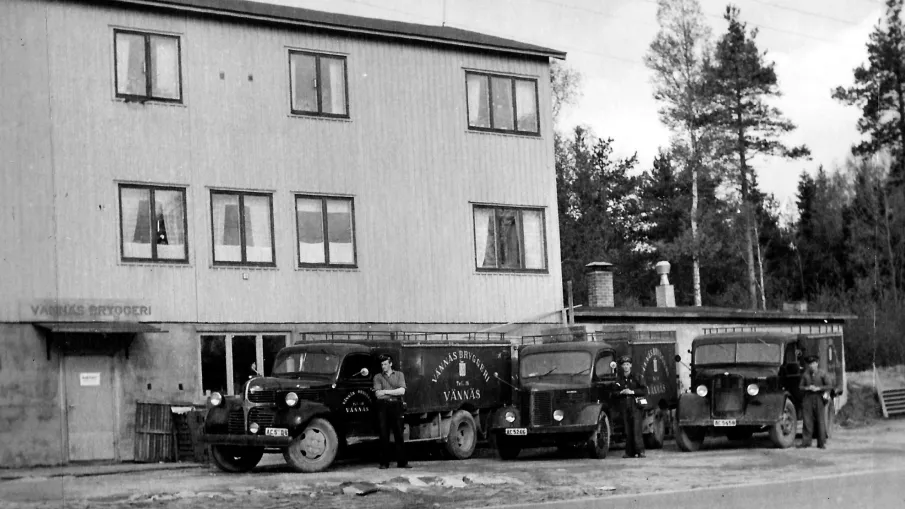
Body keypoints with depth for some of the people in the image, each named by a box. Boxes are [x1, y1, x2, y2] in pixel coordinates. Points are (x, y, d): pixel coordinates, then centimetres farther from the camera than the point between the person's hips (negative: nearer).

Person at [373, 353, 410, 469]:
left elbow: (402, 391, -3)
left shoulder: (399, 375, 11)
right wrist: (394, 392, -8)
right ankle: (384, 462, 4)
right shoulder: (378, 377, 10)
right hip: (383, 406, 0)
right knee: (384, 435, 0)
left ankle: (402, 462, 1)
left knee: (399, 434, -1)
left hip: (396, 406, 0)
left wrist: (386, 391, -7)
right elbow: (378, 394, -4)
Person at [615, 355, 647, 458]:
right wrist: (621, 392, -8)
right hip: (624, 406, 3)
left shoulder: (636, 377, 6)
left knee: (636, 429, -12)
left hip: (635, 406, -3)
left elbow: (644, 391, 0)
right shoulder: (618, 379, 11)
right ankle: (630, 452, 6)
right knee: (627, 430, 2)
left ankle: (640, 451, -13)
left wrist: (632, 392, -11)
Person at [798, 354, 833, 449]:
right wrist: (807, 388, -9)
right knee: (807, 421, -2)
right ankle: (806, 442, -1)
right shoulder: (805, 374, 10)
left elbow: (830, 386, -4)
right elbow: (800, 386, 11)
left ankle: (821, 443, 4)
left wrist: (818, 388, -13)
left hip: (818, 399, -2)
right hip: (807, 399, 2)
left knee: (820, 421, -1)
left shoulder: (822, 374, 1)